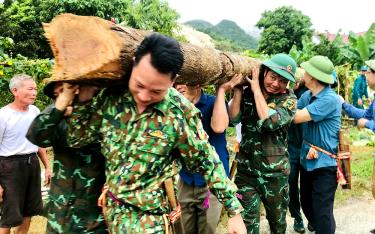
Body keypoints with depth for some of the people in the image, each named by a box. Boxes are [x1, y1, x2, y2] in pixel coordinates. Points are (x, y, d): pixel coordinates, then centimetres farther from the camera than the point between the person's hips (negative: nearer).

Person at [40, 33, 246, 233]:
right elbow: (77, 139, 1)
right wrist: (84, 97, -14)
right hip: (111, 209, 4)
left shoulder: (181, 113, -18)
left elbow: (208, 163, -8)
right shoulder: (111, 95, -9)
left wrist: (234, 211, -6)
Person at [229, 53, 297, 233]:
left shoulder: (289, 100, -6)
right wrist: (238, 89, -11)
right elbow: (233, 119, -10)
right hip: (246, 168, 1)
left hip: (274, 171, -1)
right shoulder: (247, 94, 2)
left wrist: (257, 89, -17)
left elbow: (270, 122, -23)